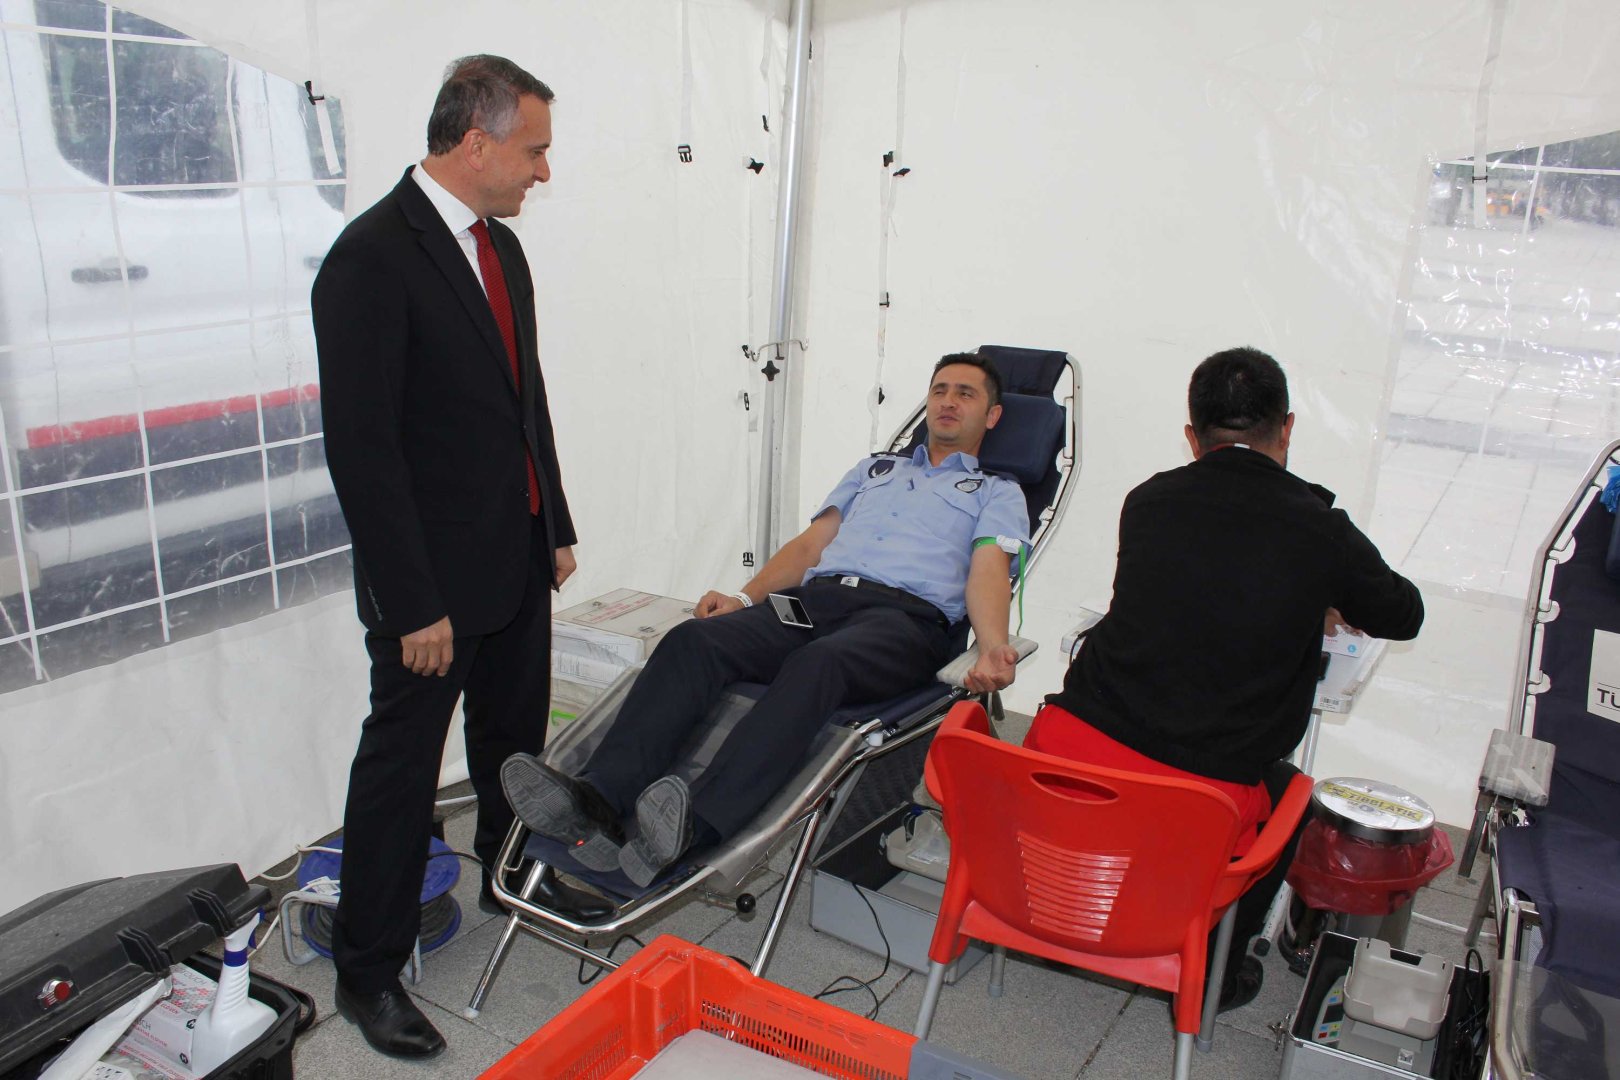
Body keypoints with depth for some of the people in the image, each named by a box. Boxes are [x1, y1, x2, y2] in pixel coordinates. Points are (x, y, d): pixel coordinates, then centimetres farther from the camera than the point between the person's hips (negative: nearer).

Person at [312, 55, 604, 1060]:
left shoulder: (500, 245, 8)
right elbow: (361, 444, -21)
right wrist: (413, 602, -21)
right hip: (431, 574, -8)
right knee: (402, 761, 5)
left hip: (518, 559, 8)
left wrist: (557, 525, 15)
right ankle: (369, 968, 22)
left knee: (515, 735, 22)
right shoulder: (371, 258, -19)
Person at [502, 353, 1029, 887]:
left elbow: (988, 571, 3)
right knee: (693, 639, -25)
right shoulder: (873, 468, 35)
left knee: (816, 664, -39)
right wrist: (744, 597, 7)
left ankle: (697, 826, -55)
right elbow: (809, 543, 25)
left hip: (905, 616, -4)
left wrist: (993, 647, -19)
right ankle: (598, 799, -42)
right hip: (815, 597, 5)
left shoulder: (998, 493, 23)